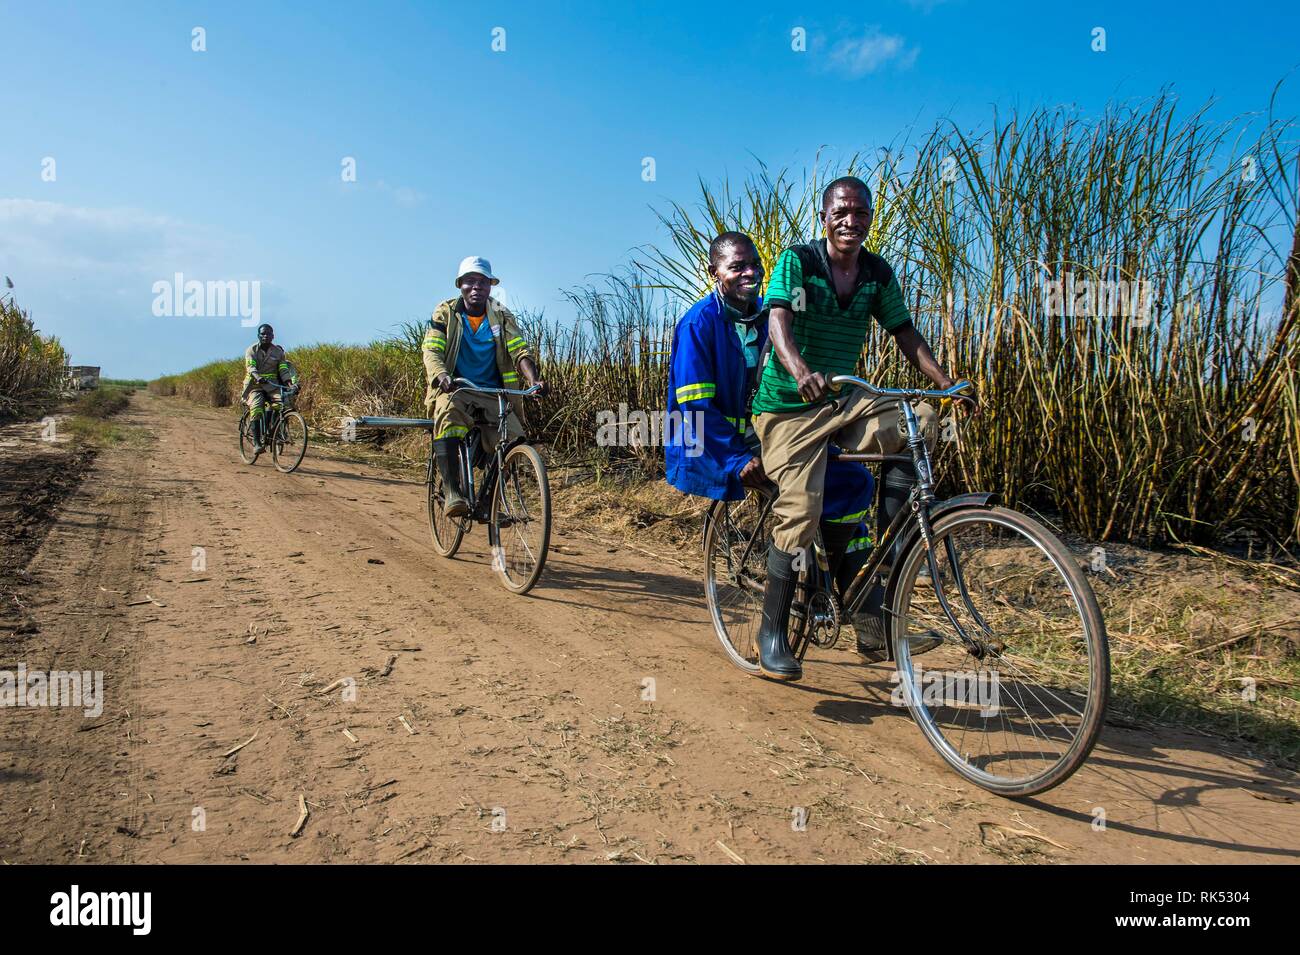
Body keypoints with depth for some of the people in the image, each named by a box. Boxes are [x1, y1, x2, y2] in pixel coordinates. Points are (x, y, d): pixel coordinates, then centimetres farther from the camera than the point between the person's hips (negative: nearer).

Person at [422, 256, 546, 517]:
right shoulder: (445, 313, 3)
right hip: (455, 389, -2)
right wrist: (441, 376, -32)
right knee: (448, 411, -38)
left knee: (513, 439, -20)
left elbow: (520, 352, -5)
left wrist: (533, 380, -27)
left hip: (493, 394, 3)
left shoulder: (502, 316, 6)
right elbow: (431, 350, -9)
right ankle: (452, 493, -41)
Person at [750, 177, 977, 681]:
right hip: (789, 407, -5)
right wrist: (800, 370, -44)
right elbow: (778, 320, -24)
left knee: (919, 422, -21)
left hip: (844, 401, 5)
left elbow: (903, 332, 9)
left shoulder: (879, 274, 6)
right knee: (800, 511, -19)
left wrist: (946, 383, -6)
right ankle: (772, 635, 1)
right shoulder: (796, 261, -9)